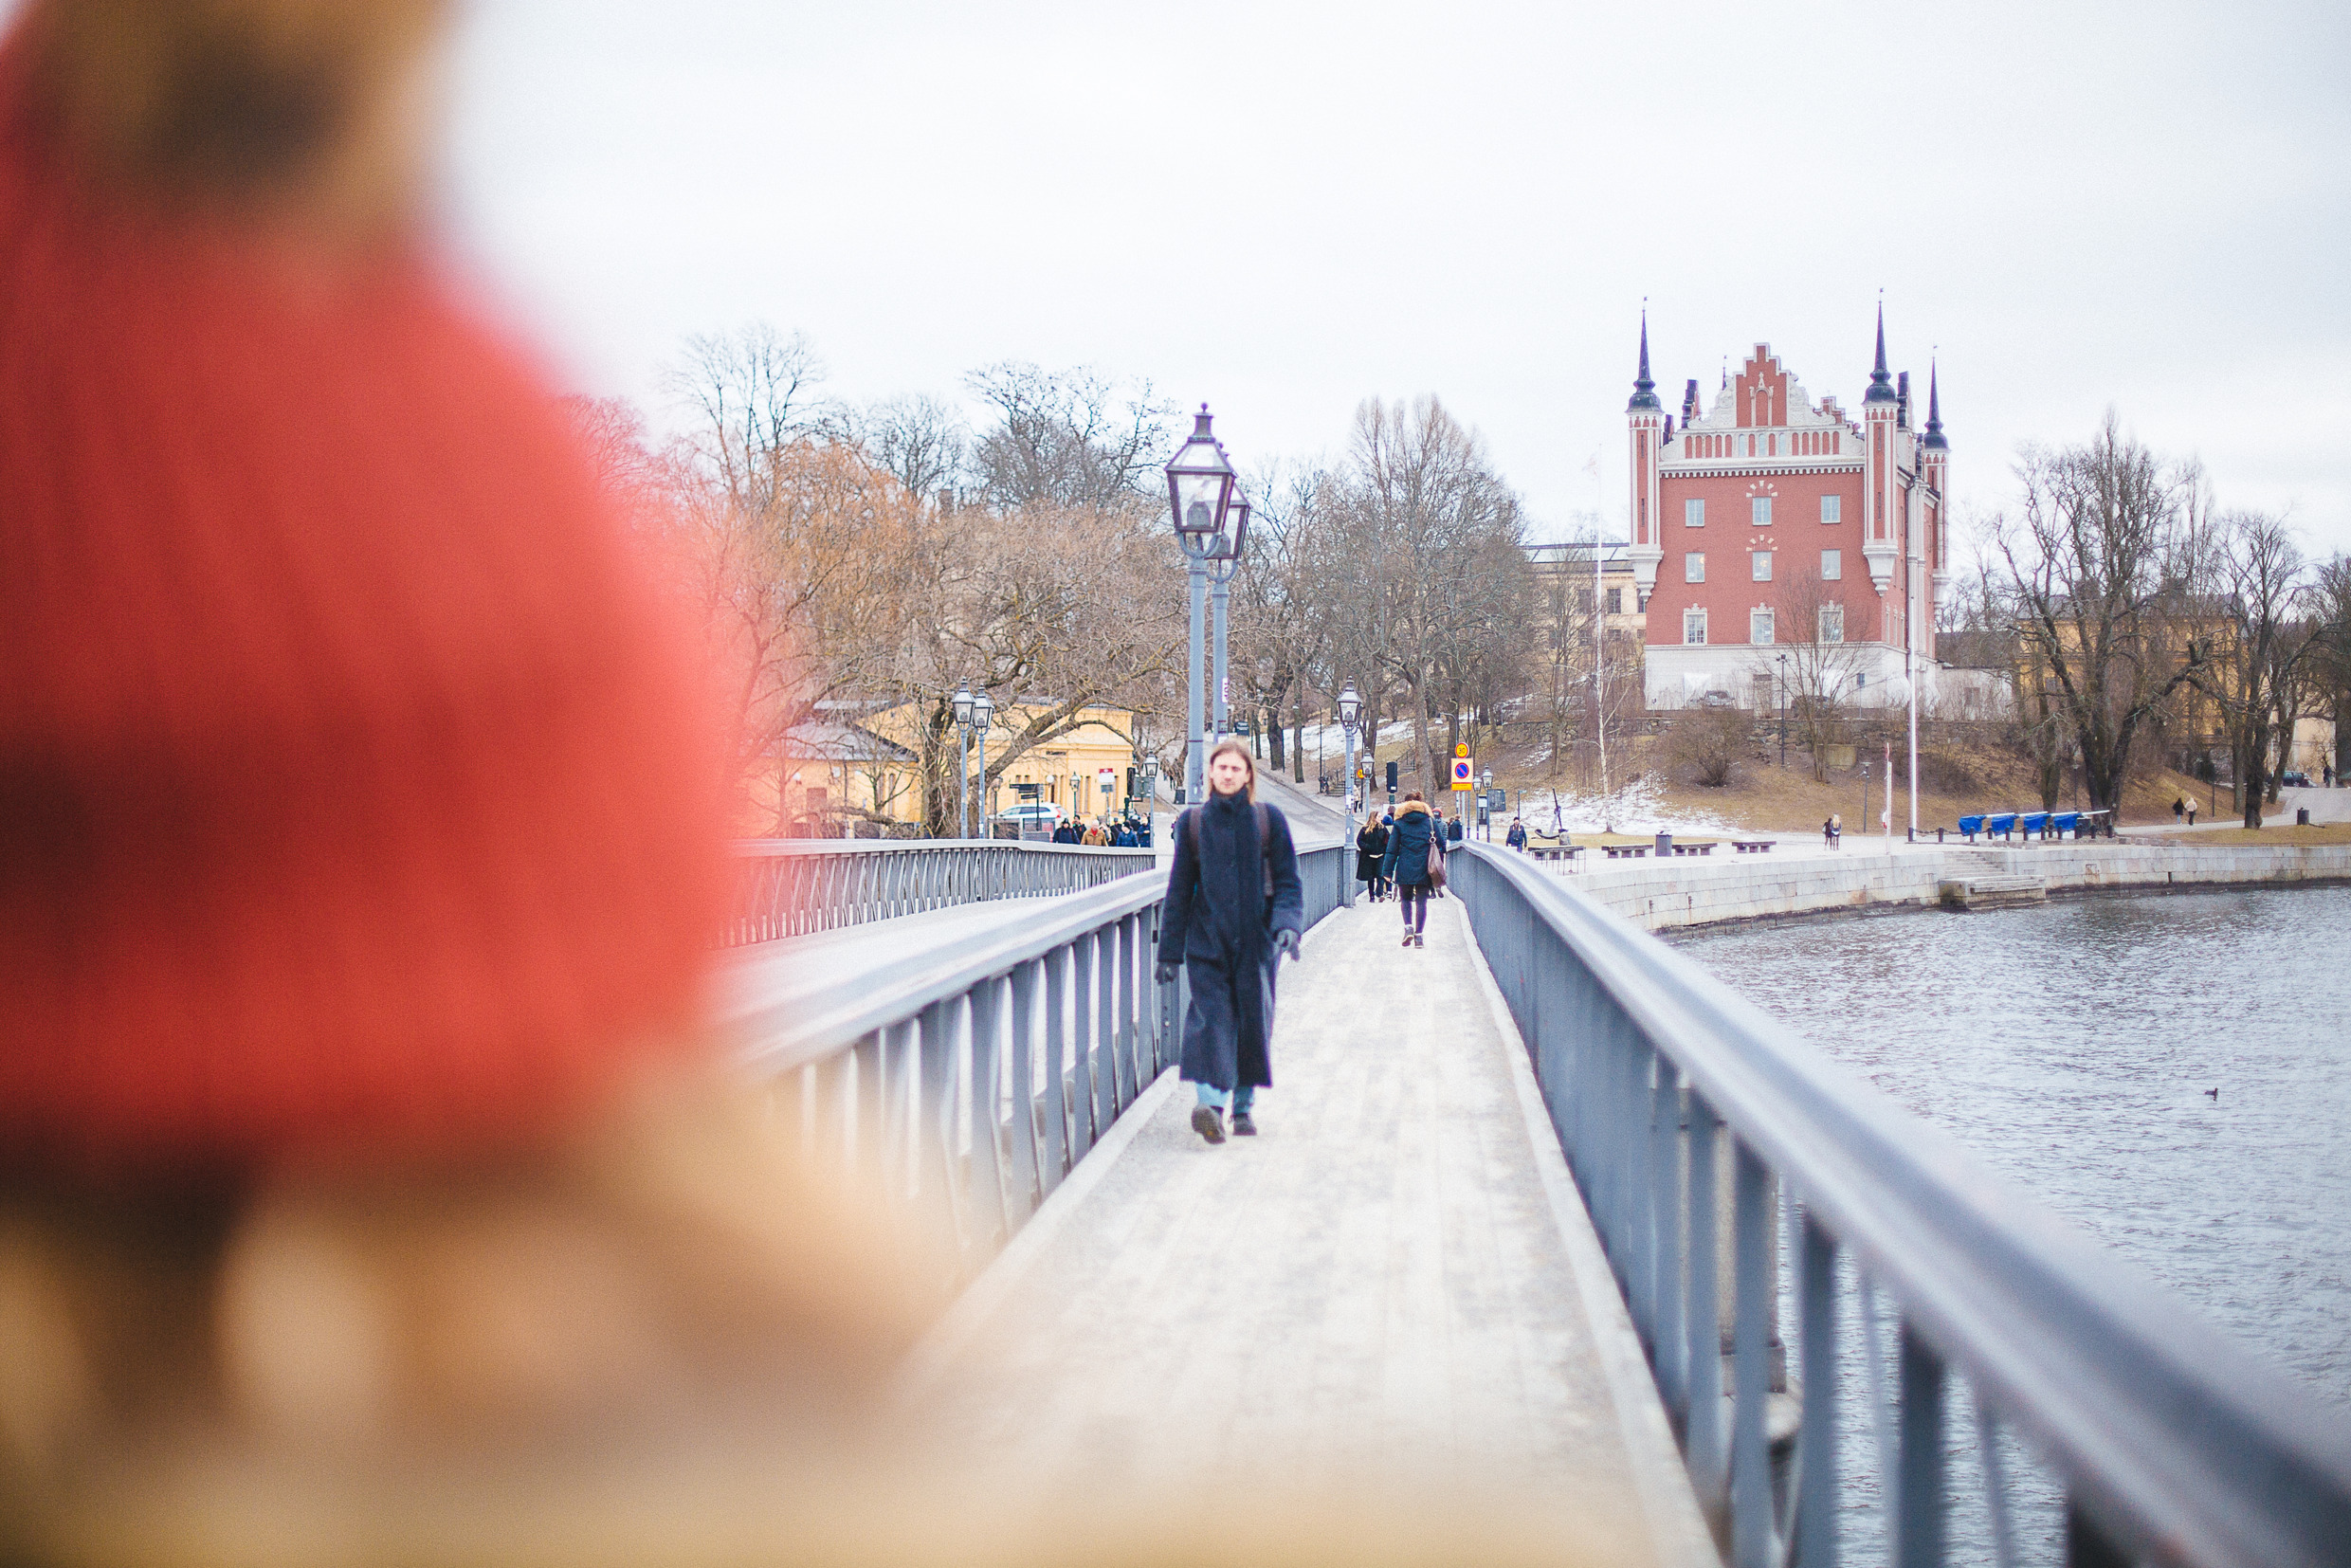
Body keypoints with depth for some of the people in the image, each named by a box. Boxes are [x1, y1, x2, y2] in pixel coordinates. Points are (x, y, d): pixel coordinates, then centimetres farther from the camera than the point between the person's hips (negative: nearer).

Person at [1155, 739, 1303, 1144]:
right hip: (1206, 938, -1)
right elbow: (1179, 889, 9)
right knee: (1210, 1016, -15)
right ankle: (1210, 1102, -28)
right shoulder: (1193, 822, 6)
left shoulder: (1269, 820, 4)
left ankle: (1243, 1106, 18)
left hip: (1254, 939, 1)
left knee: (1253, 1020, 3)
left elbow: (1288, 881, 4)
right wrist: (1169, 951, 7)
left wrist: (1287, 924, -15)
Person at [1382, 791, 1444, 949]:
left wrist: (1387, 871, 3)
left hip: (1405, 870, 0)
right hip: (1424, 870, 0)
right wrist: (1439, 867, 15)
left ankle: (1408, 926, -7)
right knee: (1421, 901, 5)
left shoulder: (1400, 823, 2)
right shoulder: (1430, 821, 5)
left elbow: (1392, 849, 1)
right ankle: (1419, 935, -1)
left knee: (1406, 899, 15)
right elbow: (1441, 844, 7)